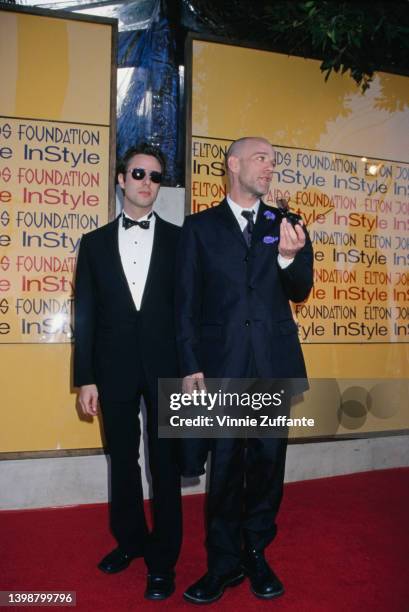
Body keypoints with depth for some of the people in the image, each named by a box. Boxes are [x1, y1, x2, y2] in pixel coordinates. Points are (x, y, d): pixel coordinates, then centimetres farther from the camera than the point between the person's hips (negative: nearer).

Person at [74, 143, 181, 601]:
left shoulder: (178, 240, 3)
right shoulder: (95, 242, 7)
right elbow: (85, 315, 4)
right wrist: (85, 378, -1)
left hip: (165, 368, -2)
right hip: (115, 370, 2)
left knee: (164, 463, 6)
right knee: (122, 461, 15)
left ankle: (162, 559, 21)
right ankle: (129, 540, 35)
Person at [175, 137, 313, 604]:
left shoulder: (283, 224, 10)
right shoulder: (200, 227, 4)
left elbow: (300, 291, 4)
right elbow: (186, 302, 0)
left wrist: (290, 255, -17)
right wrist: (190, 366, -7)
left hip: (274, 364, 3)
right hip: (221, 364, -2)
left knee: (267, 461, 11)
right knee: (225, 466, 7)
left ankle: (256, 553, 31)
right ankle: (224, 562, 24)